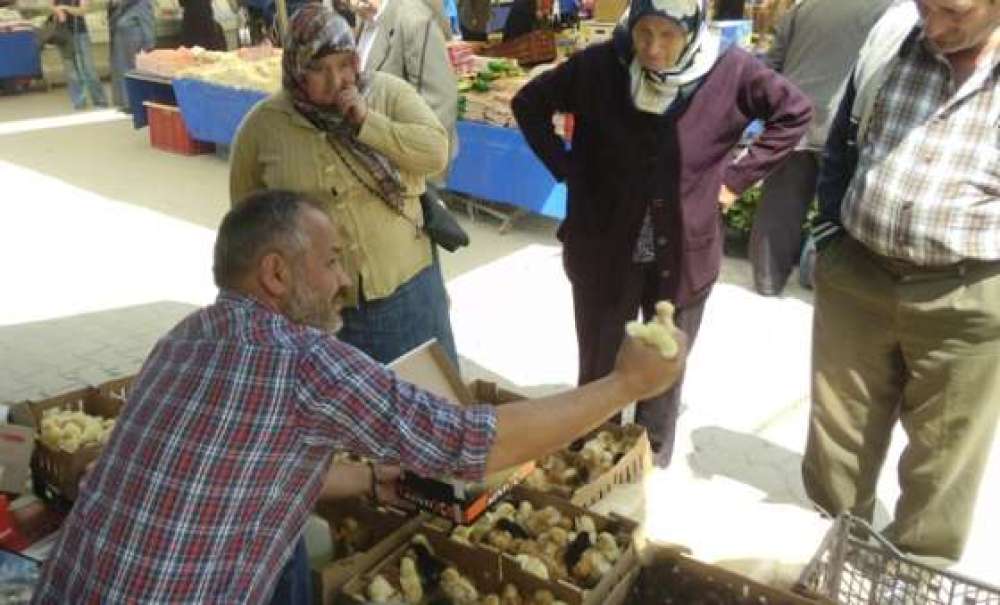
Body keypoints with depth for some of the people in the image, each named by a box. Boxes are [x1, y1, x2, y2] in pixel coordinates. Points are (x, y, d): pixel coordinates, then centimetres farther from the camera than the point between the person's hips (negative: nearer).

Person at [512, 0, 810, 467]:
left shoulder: (730, 71, -12)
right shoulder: (598, 67, -12)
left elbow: (793, 112, 4)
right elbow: (529, 105, 3)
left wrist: (737, 177, -3)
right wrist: (568, 171, -4)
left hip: (683, 253, 1)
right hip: (604, 249, 0)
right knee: (598, 371, 13)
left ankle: (654, 465, 40)